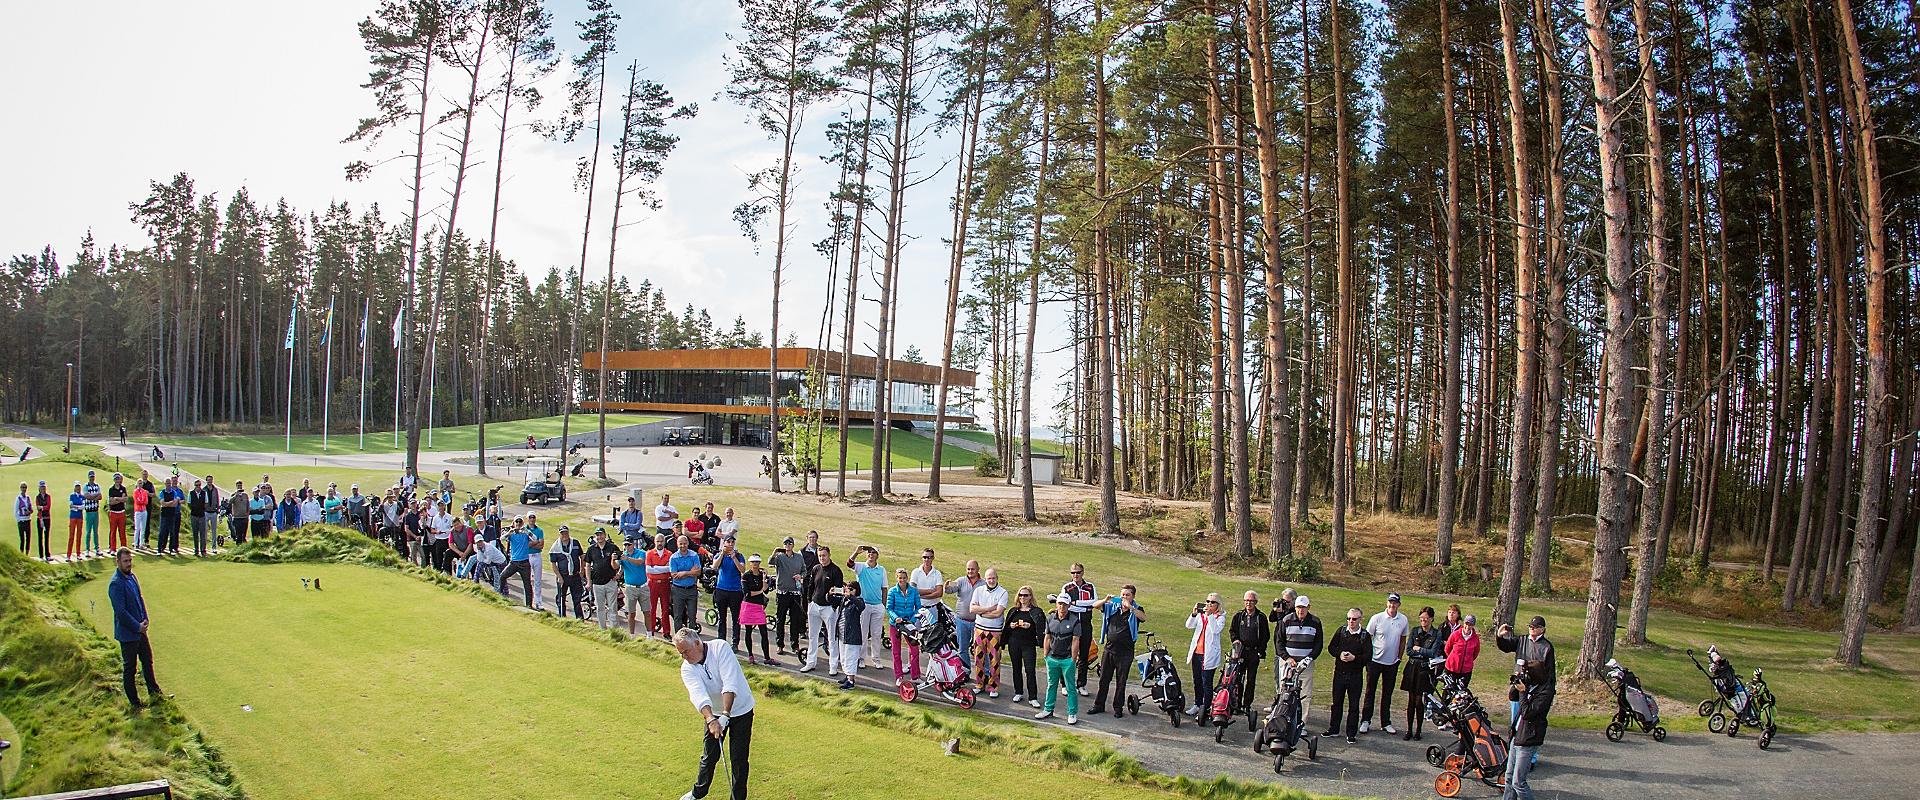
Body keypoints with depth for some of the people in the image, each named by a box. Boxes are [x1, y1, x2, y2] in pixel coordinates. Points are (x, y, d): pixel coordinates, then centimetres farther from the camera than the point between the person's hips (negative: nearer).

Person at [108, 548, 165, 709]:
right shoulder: (116, 584, -22)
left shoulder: (132, 577, 5)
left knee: (148, 661, 20)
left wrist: (145, 619, 0)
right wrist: (137, 626, -16)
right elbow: (121, 612, -23)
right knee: (129, 668, 6)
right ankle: (134, 703, 17)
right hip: (127, 633, -8)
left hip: (140, 630, 8)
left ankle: (154, 693, 35)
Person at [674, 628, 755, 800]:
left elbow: (730, 684, -30)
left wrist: (725, 715, -38)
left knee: (739, 759, -1)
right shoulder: (687, 668, -12)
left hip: (740, 710, -4)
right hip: (714, 713, 4)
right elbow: (698, 695, -29)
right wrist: (710, 720, -45)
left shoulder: (721, 648, -23)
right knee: (709, 755, 13)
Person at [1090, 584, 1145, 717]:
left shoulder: (1136, 610, -4)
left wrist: (1130, 607, -35)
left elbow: (1144, 617, -24)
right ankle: (1099, 705, 20)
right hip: (1109, 649, 3)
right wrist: (1105, 600, -16)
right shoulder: (1112, 607, 5)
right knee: (1104, 679, 10)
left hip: (1125, 652, -3)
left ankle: (1118, 707, 18)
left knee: (1121, 681, 6)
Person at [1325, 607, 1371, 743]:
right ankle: (1333, 729, 24)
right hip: (1339, 673, 3)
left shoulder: (1365, 635, -5)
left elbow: (1368, 655, -9)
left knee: (1354, 705, 4)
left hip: (1355, 675, -3)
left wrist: (1354, 658, -22)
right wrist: (1339, 654, -12)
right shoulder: (1341, 631, 3)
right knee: (1337, 702, 13)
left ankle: (1351, 734, 13)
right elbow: (1331, 647, 6)